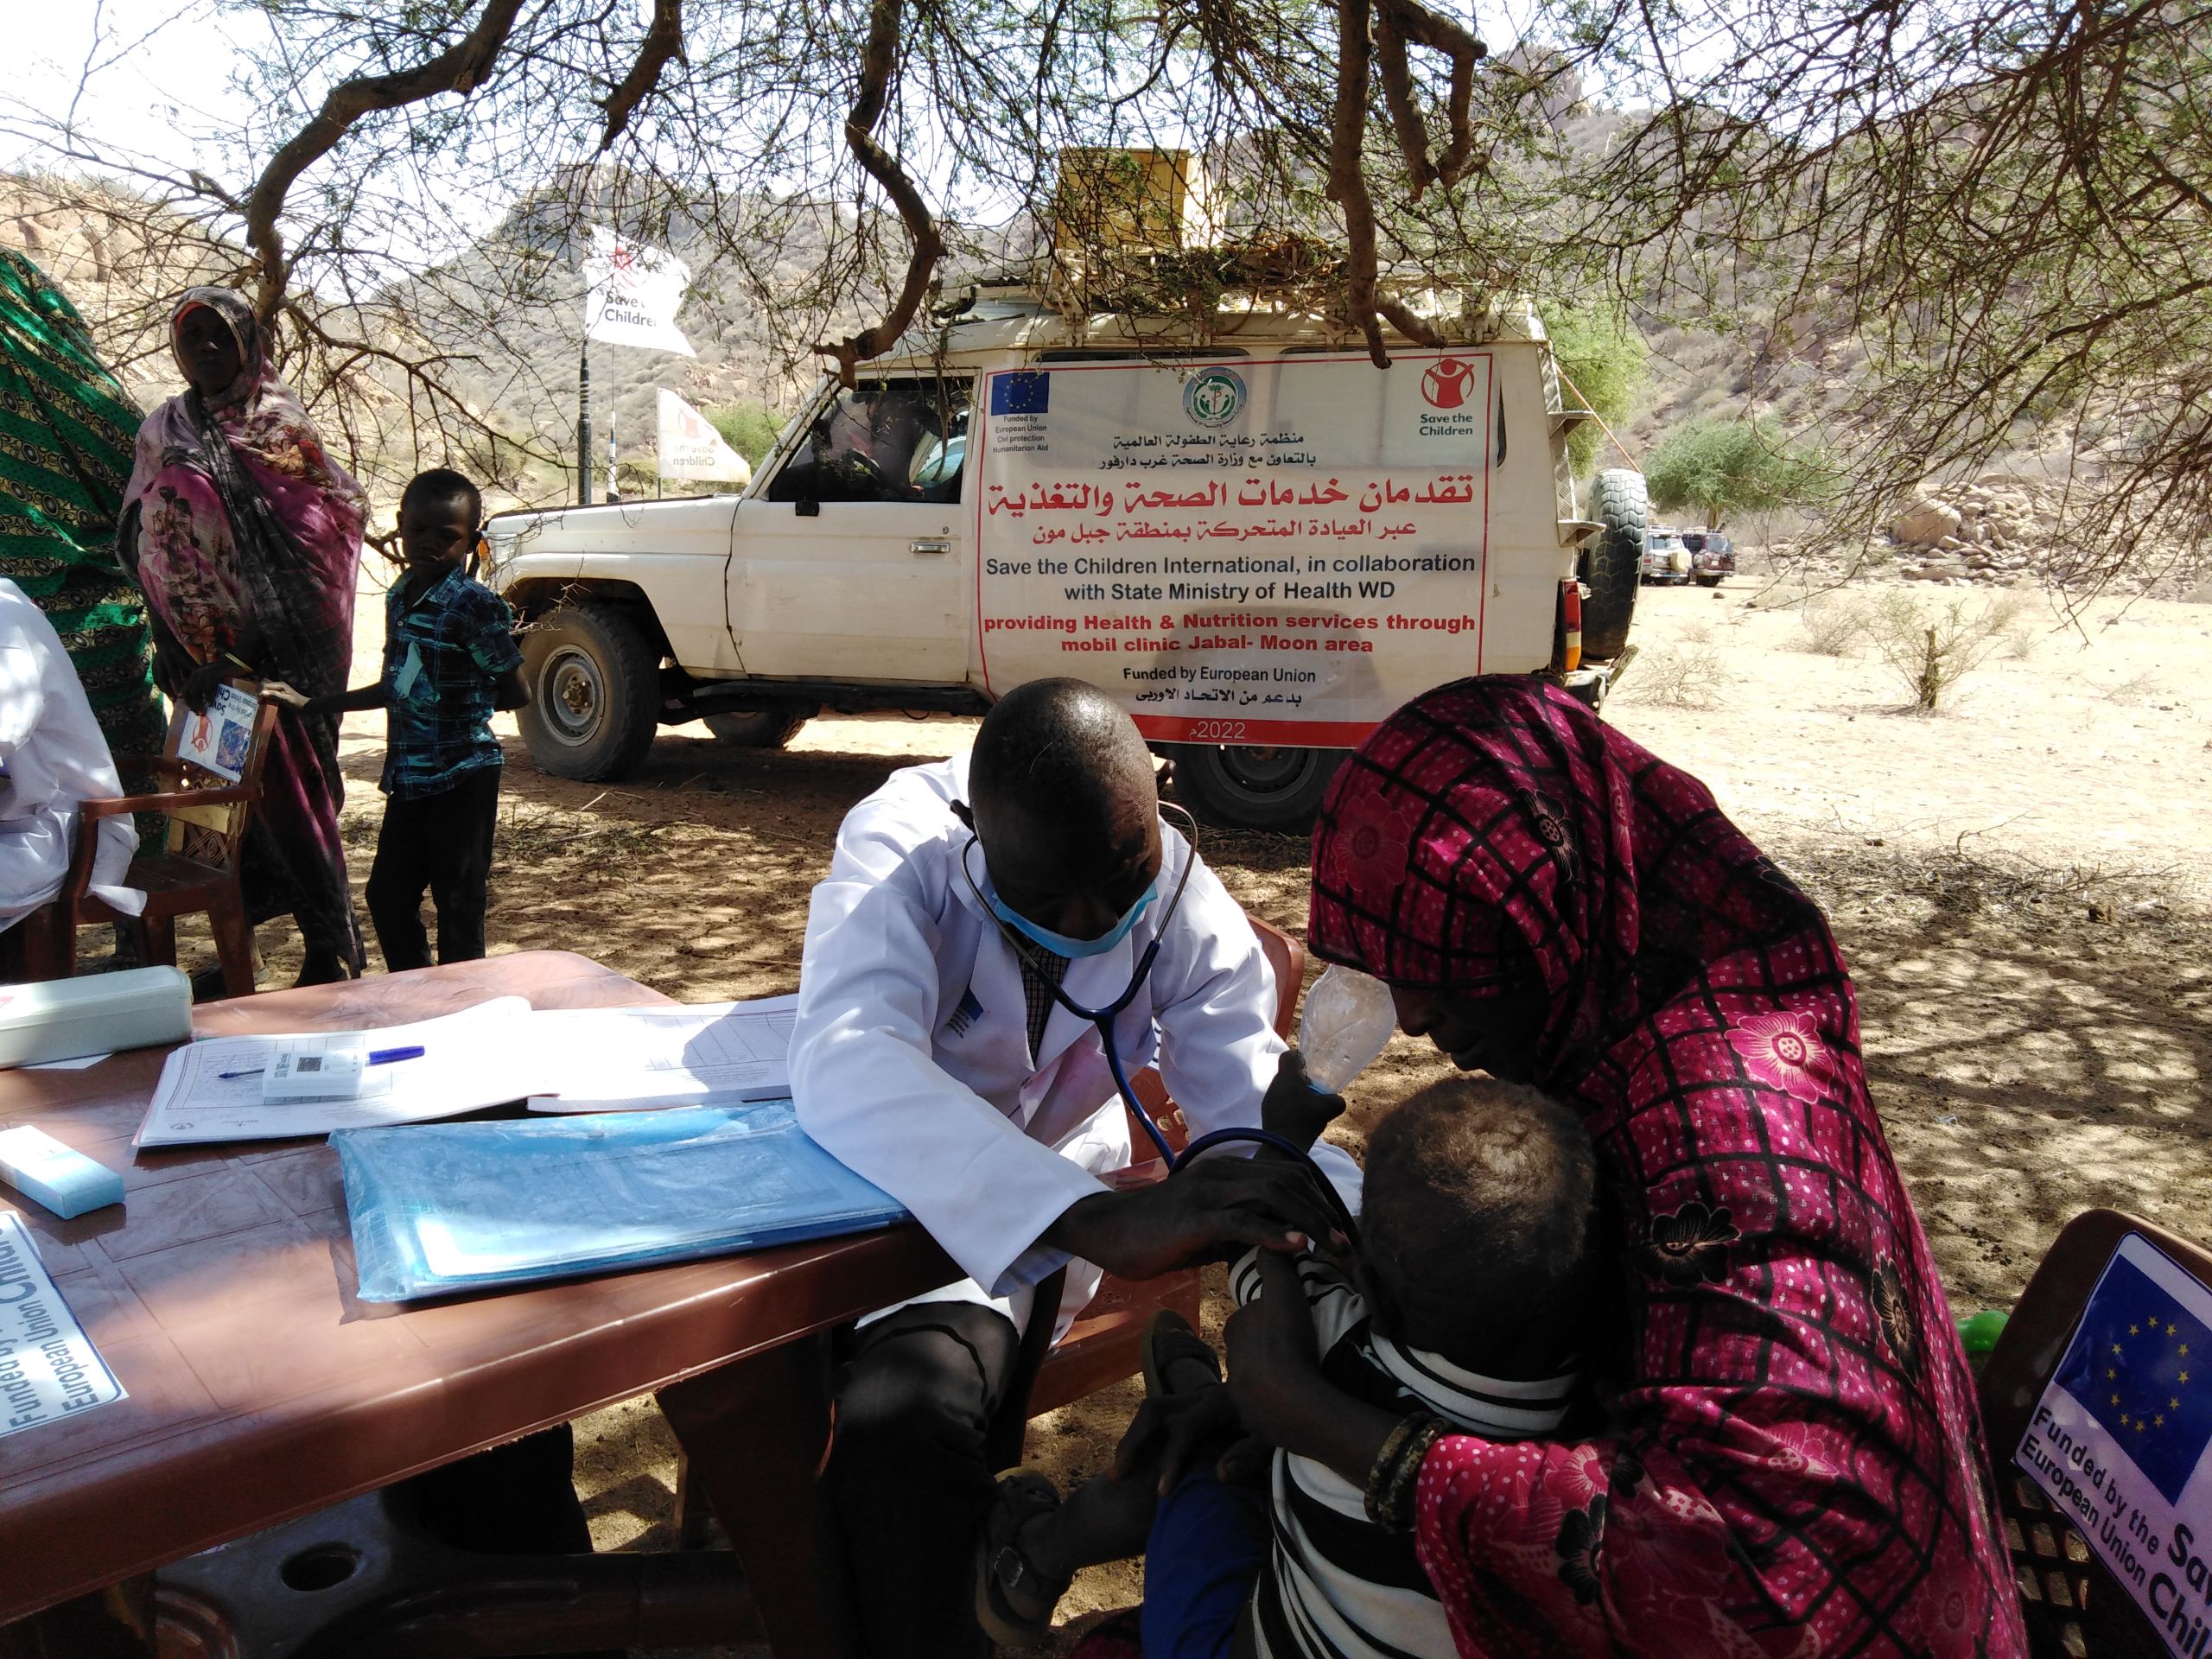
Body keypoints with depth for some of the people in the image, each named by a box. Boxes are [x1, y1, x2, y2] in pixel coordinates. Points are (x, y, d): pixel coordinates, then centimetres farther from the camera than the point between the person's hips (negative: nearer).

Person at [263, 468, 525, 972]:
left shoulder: (475, 605, -14)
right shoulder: (399, 596, 9)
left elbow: (516, 694, -11)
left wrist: (464, 701, 0)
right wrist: (311, 704, 23)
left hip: (463, 775, -8)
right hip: (407, 774, 8)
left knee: (458, 900, 1)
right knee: (387, 895, 14)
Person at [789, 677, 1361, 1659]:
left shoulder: (1180, 893, -15)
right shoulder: (901, 843, -25)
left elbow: (1252, 1104, -18)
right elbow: (846, 1064, -43)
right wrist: (1100, 1220, -57)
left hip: (1059, 1203, 4)